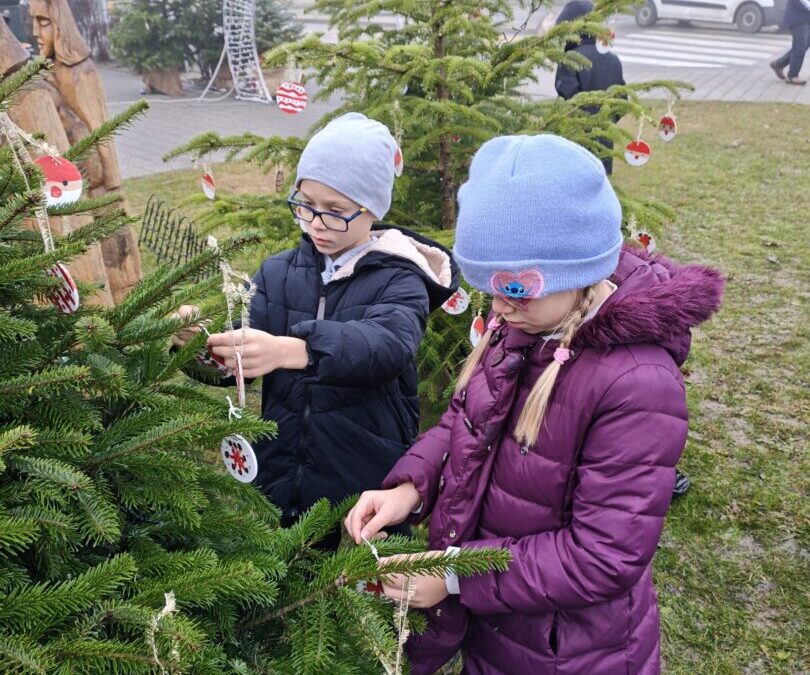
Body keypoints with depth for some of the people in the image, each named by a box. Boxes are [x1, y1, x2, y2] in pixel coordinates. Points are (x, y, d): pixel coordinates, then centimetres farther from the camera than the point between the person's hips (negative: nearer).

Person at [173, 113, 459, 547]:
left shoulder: (398, 280, -9)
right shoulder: (278, 272, 3)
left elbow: (387, 344, -30)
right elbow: (237, 352, -7)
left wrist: (288, 351, -47)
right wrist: (202, 342, -30)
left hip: (368, 495, -3)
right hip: (277, 486, 4)